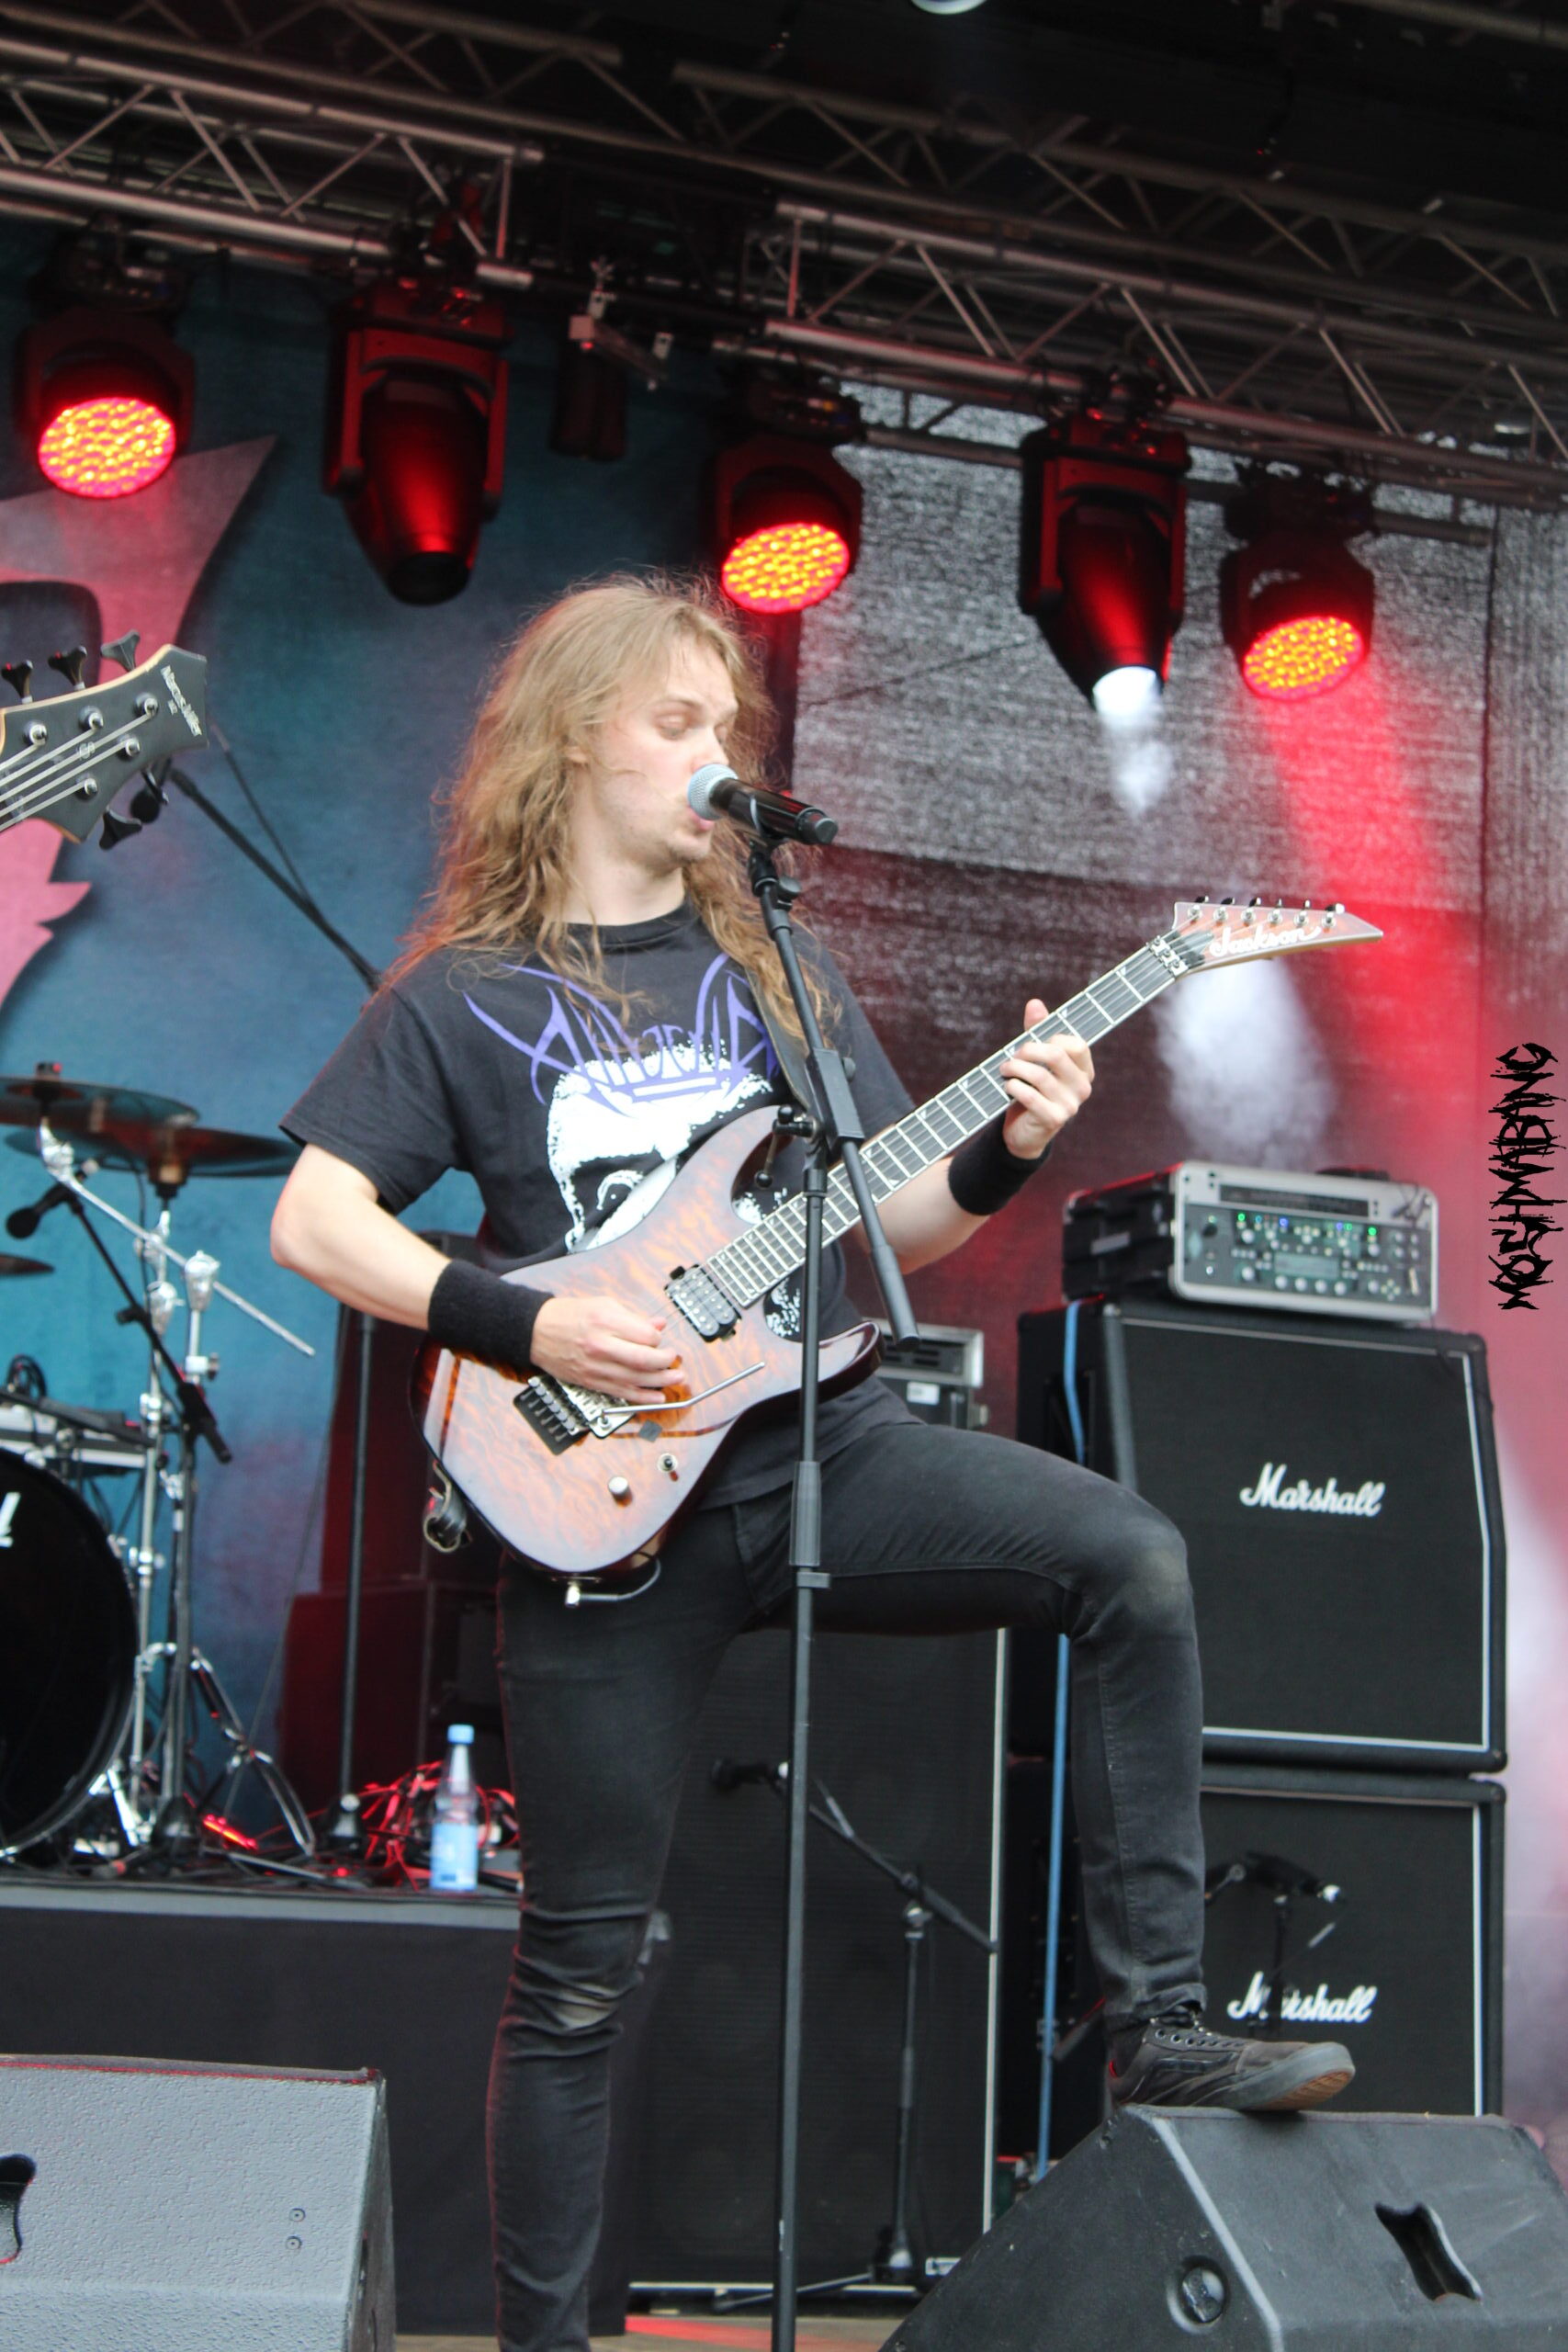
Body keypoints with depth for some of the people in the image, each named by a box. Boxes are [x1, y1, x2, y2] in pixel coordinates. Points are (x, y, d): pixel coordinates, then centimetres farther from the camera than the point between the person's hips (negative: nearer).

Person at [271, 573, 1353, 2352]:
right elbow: (313, 1219, -6)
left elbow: (892, 1218, 12)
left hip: (814, 1444, 3)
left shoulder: (771, 965, 12)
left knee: (1130, 1560, -20)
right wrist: (528, 1328, -17)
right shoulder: (460, 993, 1)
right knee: (580, 1966, 2)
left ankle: (1155, 2020, -13)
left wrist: (1006, 1153, -9)